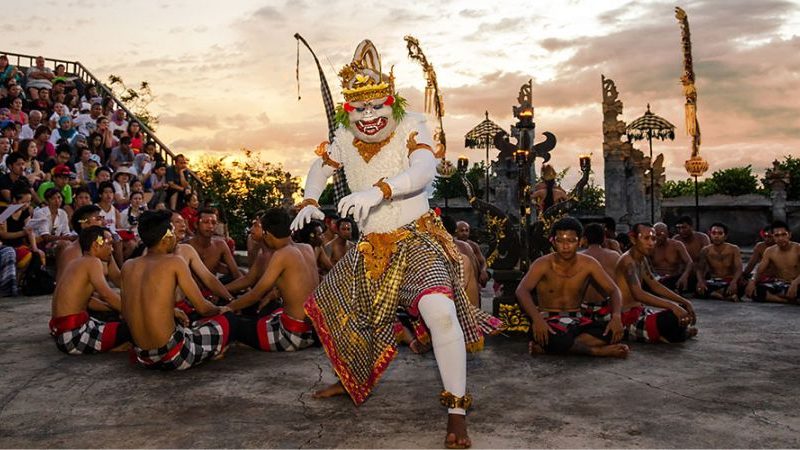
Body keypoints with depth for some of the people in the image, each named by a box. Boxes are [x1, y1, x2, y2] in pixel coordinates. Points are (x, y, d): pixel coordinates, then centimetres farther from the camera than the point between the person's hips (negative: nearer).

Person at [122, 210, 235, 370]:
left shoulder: (128, 266, 5)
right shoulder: (174, 262, -10)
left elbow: (126, 313, 15)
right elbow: (202, 308, -7)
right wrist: (221, 310, 16)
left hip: (143, 358, 6)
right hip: (174, 357, -6)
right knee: (228, 318, 12)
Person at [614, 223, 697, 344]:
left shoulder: (642, 260, 11)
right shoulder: (628, 261, -20)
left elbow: (655, 285, 17)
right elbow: (638, 294, -33)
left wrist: (684, 302, 7)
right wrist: (671, 305, -38)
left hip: (639, 313, 10)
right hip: (628, 319, -10)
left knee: (682, 310, 16)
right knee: (674, 317, -28)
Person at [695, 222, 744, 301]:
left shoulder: (733, 249, -3)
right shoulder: (705, 250, 1)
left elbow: (738, 269, -15)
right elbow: (700, 269, -8)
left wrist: (734, 282, -36)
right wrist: (701, 281, -31)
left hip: (729, 282, -1)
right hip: (713, 282, 1)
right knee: (699, 288, -31)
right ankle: (727, 296, -29)